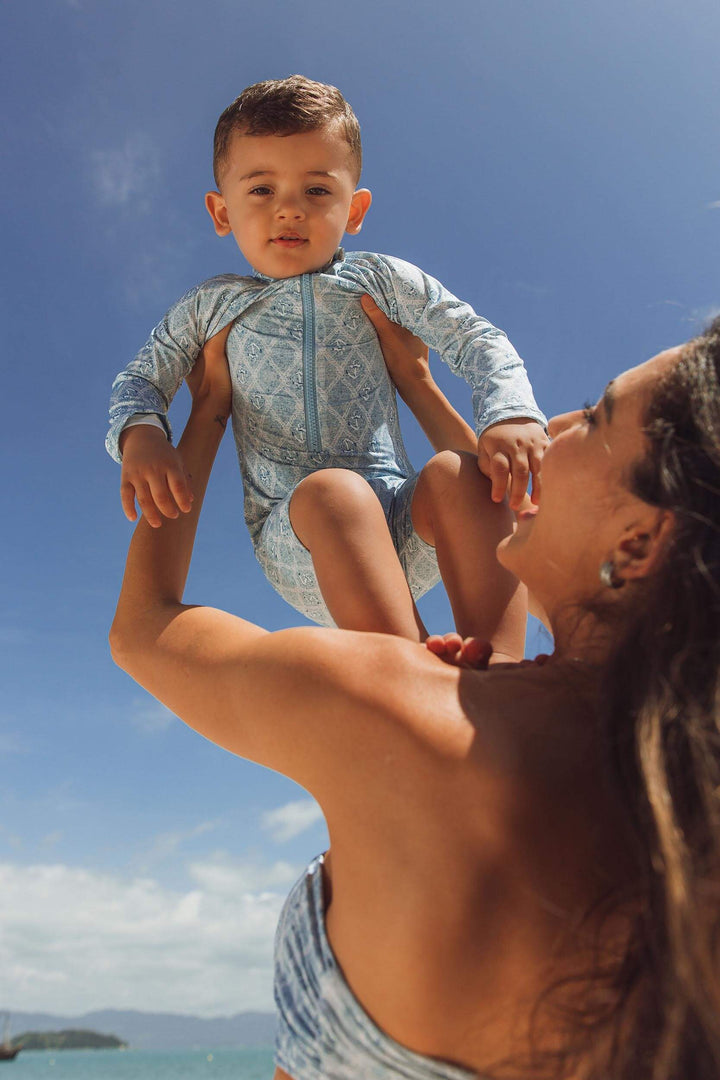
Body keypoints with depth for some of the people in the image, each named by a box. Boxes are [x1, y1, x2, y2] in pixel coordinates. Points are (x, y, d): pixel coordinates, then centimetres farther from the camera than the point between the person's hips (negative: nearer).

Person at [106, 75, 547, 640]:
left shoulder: (381, 280, 11)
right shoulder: (211, 307, 14)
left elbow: (478, 340, 7)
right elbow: (139, 380, 19)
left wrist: (511, 414, -16)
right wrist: (140, 435, -7)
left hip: (402, 529, 1)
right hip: (293, 540, -1)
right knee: (332, 491, -35)